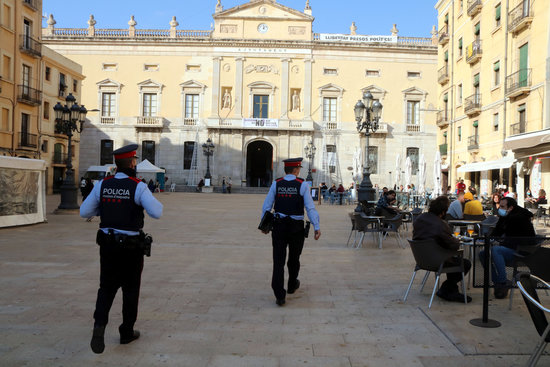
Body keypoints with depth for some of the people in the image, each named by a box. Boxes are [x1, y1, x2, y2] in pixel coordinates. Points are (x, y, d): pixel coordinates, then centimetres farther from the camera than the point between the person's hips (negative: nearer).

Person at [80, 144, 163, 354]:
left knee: (107, 287, 15)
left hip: (108, 244, 3)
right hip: (132, 247, -3)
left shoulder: (103, 185, -1)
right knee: (130, 289, 13)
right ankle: (127, 332, 25)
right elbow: (156, 213, -22)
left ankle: (99, 324, -9)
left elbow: (84, 212, 2)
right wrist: (155, 201, -1)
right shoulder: (138, 187, -15)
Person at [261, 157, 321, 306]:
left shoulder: (276, 184, 1)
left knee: (278, 260, 2)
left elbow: (266, 206, 3)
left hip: (279, 226, 1)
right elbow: (310, 207, -10)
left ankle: (279, 295, -5)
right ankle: (292, 286, 40)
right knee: (294, 258, 19)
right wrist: (317, 227, -6)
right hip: (296, 227, -1)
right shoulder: (302, 184, -7)